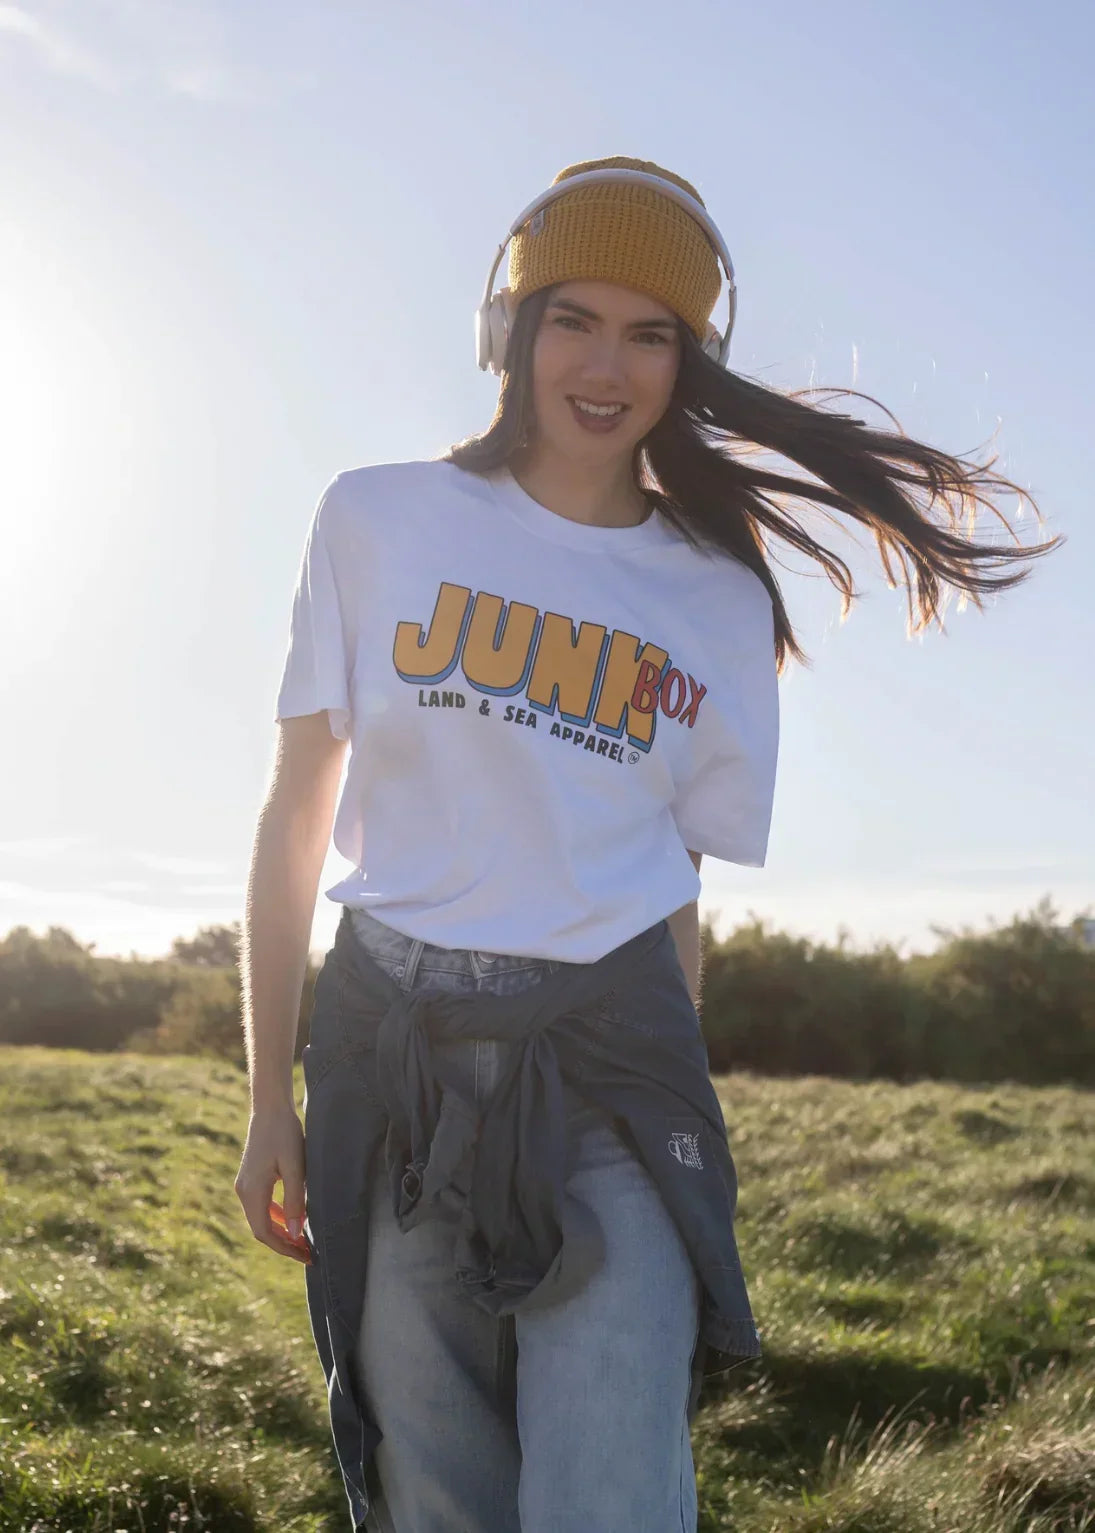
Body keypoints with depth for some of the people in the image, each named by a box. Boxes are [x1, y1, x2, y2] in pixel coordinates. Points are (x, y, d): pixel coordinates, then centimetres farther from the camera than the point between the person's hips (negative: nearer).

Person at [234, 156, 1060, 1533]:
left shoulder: (721, 604, 8)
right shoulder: (379, 519, 4)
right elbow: (295, 822, 5)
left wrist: (670, 1111, 13)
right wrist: (271, 1102, 2)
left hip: (607, 1060, 0)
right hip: (389, 1055, 0)